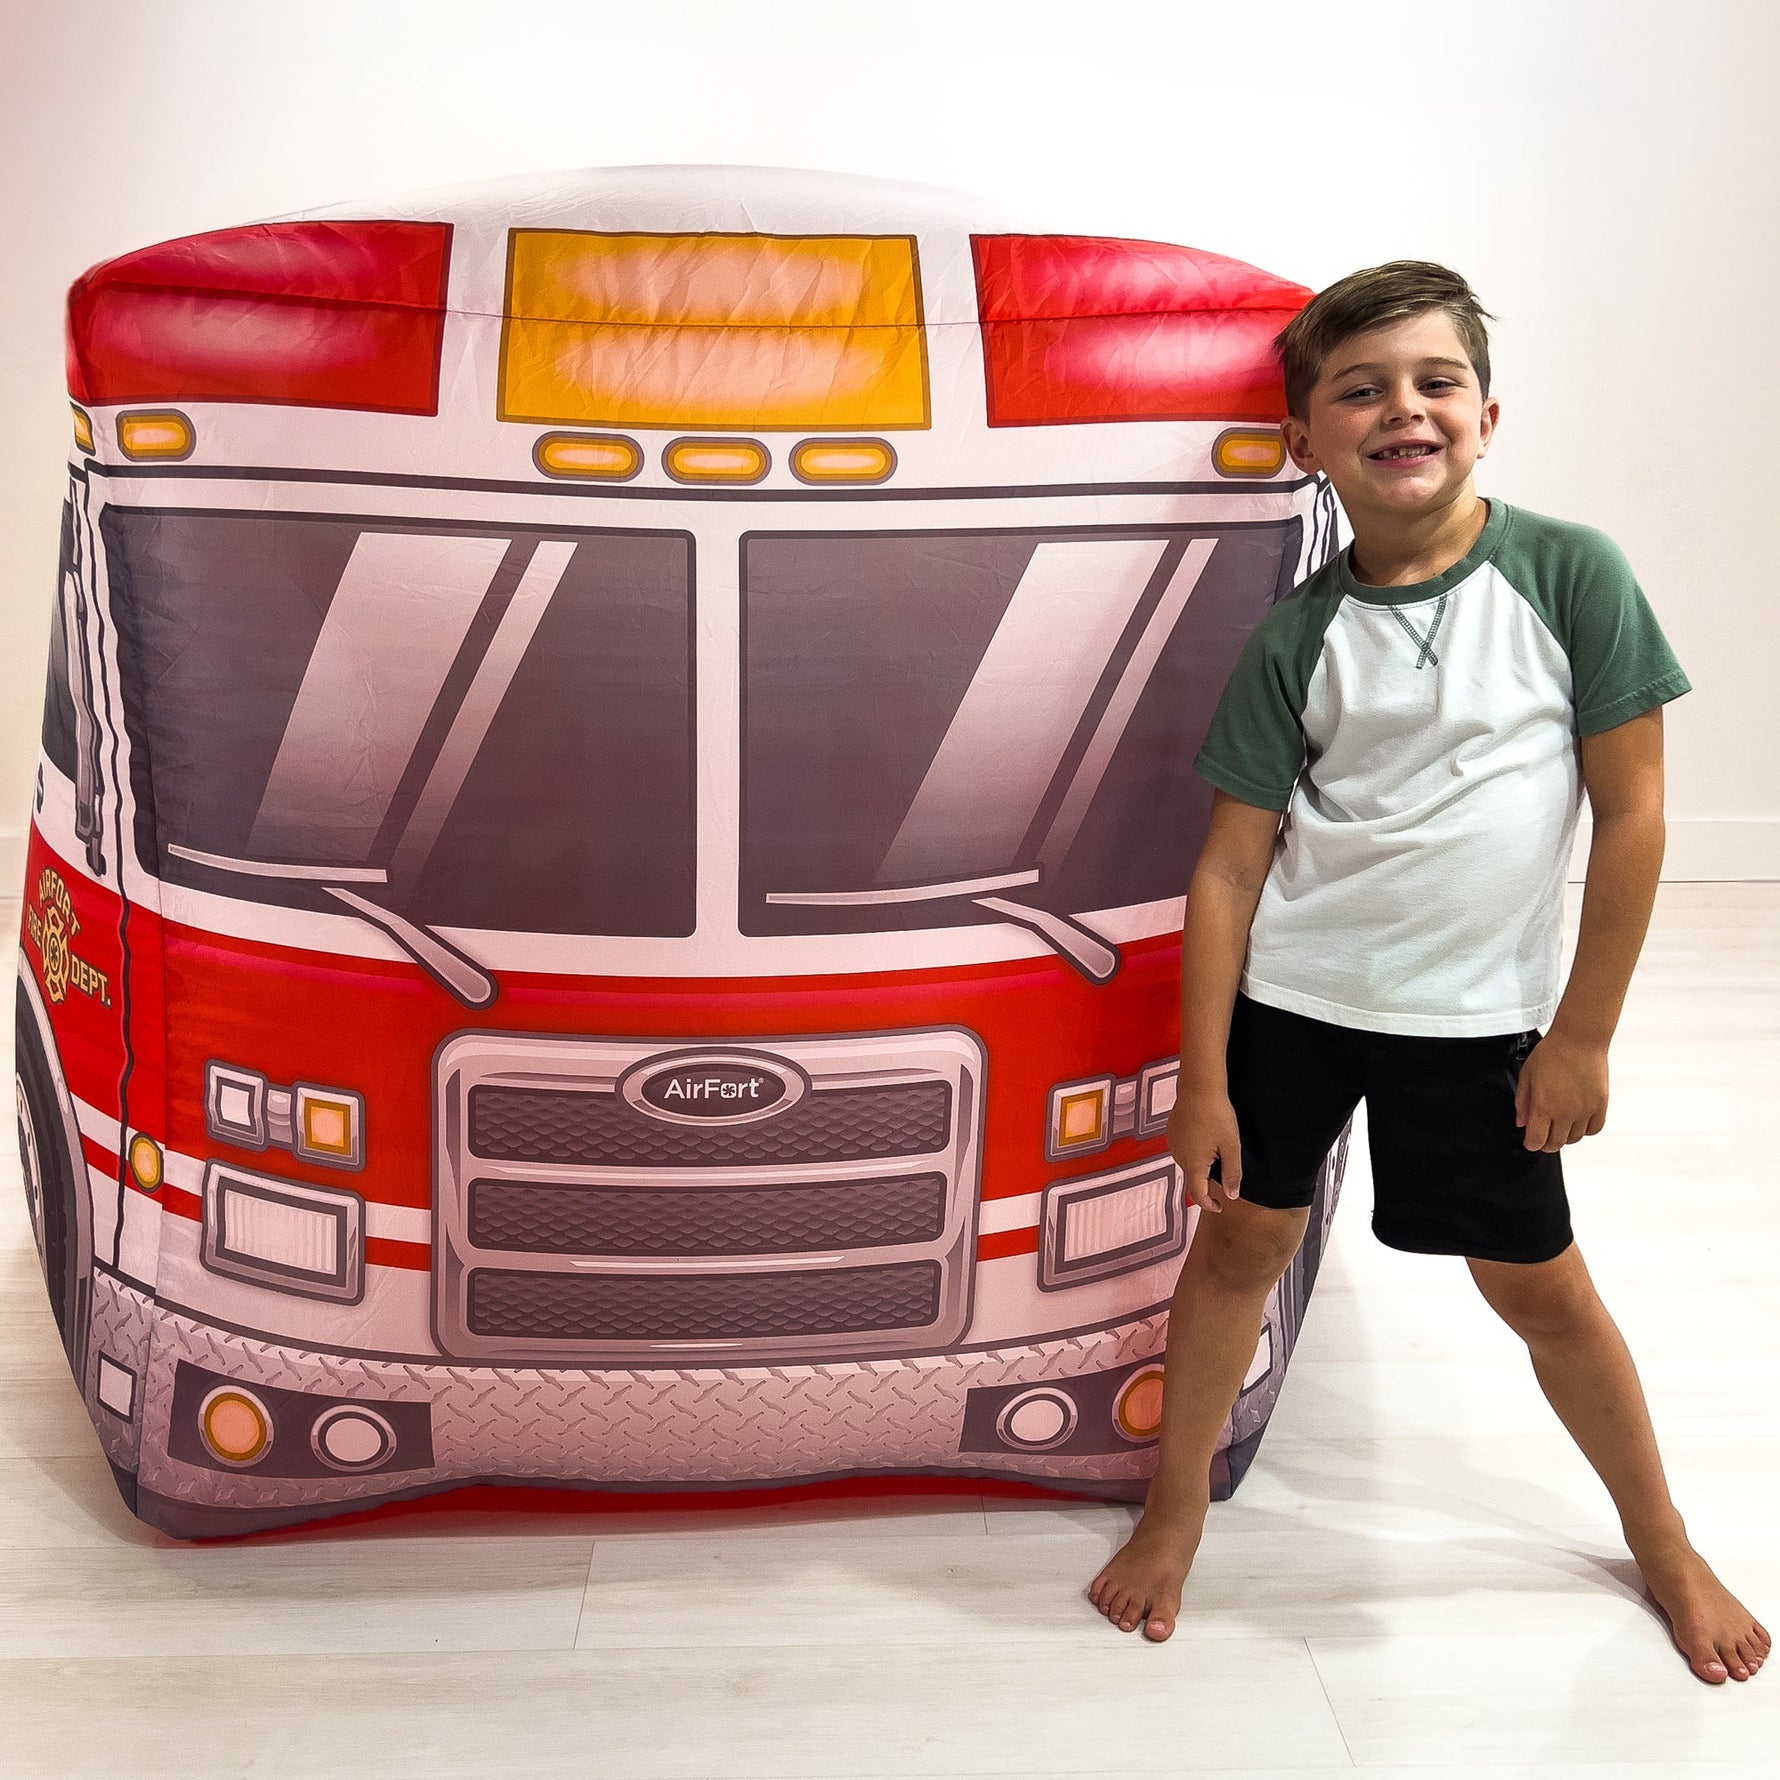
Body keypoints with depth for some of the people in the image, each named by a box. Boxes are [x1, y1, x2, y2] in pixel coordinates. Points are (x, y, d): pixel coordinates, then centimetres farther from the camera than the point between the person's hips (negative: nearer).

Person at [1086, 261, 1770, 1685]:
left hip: (1479, 1018, -1)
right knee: (1241, 1245, 11)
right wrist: (1203, 1081, -5)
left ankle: (1663, 1543, 36)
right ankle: (1178, 1509, 34)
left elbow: (1631, 815, -7)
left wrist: (1582, 1035, -6)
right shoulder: (1299, 636, -5)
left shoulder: (1569, 575, -10)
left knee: (1540, 1287, 11)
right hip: (1289, 994, 1)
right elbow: (1231, 864, -3)